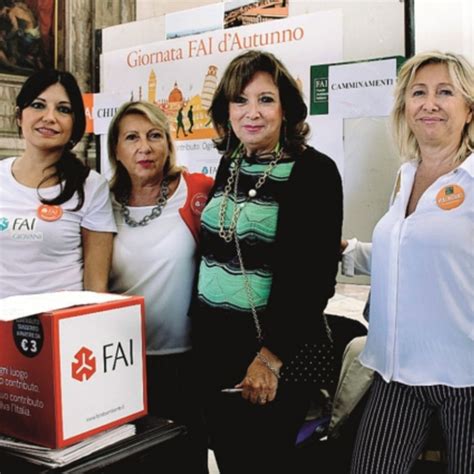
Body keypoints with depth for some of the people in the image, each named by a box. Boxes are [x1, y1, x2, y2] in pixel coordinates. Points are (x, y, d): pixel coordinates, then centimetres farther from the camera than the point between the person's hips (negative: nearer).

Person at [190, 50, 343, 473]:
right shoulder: (230, 164, 8)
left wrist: (272, 356, -19)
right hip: (212, 342, 6)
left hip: (274, 348, -6)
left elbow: (313, 274, -17)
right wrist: (199, 330, 14)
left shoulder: (313, 171, -12)